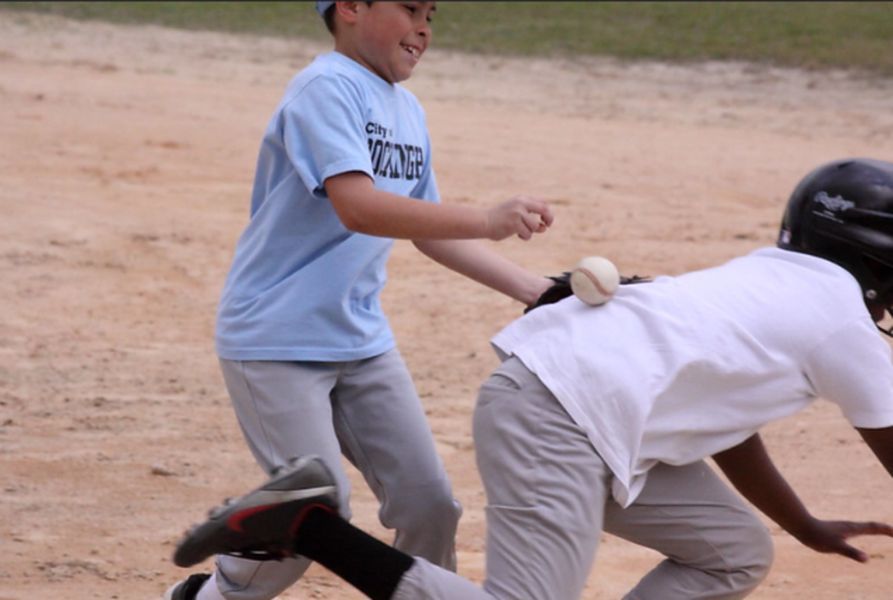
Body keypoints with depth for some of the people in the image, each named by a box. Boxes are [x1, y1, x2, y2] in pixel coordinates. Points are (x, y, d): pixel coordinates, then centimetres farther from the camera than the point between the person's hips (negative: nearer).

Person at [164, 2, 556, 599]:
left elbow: (428, 229, 17)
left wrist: (536, 291, 7)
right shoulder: (326, 89, -17)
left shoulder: (407, 111, 10)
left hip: (361, 341, 8)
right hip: (277, 341, -8)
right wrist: (488, 222, -39)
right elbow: (357, 207, -31)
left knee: (429, 501, 3)